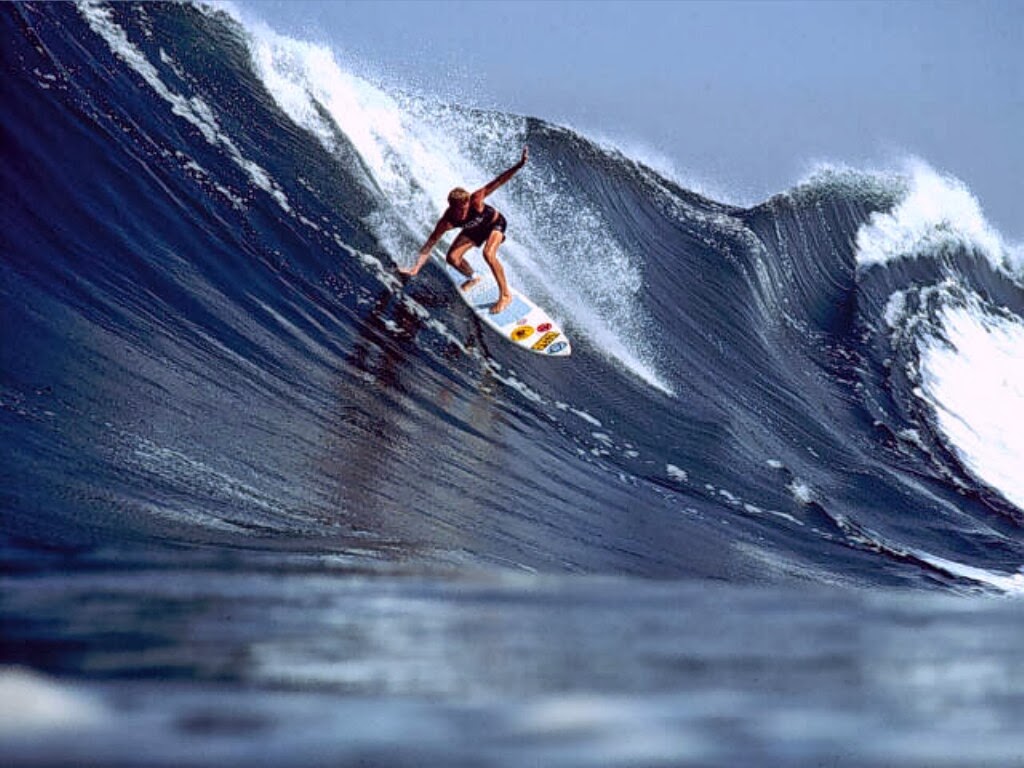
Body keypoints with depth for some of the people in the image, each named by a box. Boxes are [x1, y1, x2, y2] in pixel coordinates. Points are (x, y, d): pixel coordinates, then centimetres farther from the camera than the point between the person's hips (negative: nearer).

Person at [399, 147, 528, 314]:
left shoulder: (475, 201, -41)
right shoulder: (446, 223, -33)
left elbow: (497, 182, -43)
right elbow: (430, 244, -27)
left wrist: (519, 166, -54)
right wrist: (416, 267, -36)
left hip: (494, 223, -4)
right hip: (475, 229, 4)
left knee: (488, 254, -29)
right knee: (452, 257, -6)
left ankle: (505, 295, -15)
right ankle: (472, 278, 29)